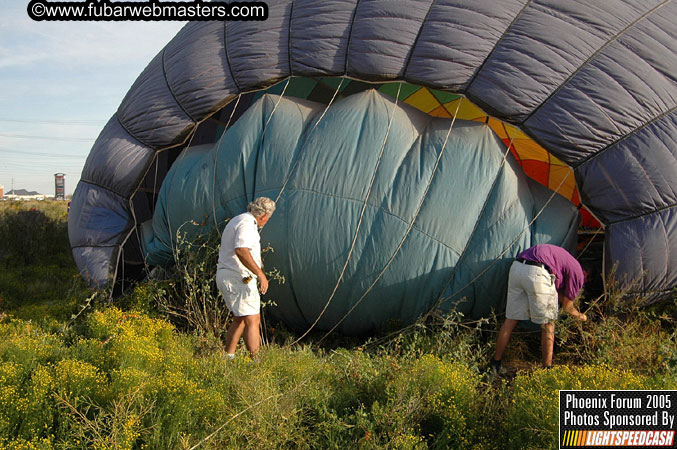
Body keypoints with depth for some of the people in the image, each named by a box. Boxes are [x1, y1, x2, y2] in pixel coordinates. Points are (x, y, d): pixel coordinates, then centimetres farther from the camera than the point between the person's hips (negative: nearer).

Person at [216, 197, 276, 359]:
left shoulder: (237, 220, 19)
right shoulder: (247, 224, -14)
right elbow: (241, 250, -30)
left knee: (240, 319, 17)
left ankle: (228, 357, 19)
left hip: (225, 276, 10)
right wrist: (260, 274, -30)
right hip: (239, 278, -10)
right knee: (253, 320, -10)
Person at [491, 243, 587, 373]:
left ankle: (495, 364, 20)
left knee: (511, 319, 16)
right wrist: (580, 316, 41)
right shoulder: (577, 273, 17)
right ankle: (547, 369, 17)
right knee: (548, 323, 11)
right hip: (536, 273, -7)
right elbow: (567, 307, 23)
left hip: (516, 267, 7)